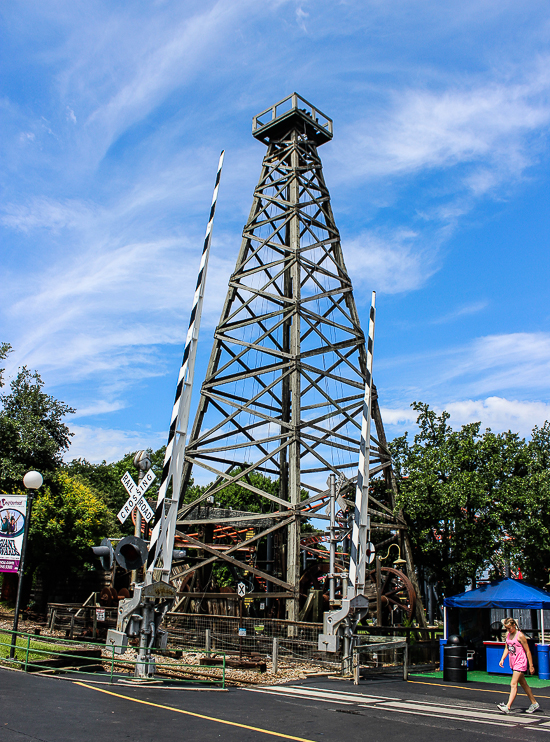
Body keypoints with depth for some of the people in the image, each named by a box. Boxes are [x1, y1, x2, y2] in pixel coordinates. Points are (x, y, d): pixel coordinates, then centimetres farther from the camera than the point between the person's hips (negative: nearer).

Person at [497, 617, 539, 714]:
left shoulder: (520, 635, -15)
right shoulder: (508, 635, 7)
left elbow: (528, 651, -10)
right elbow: (507, 649, 16)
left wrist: (531, 666, -8)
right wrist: (502, 659, 2)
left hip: (520, 663, -8)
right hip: (513, 663, 8)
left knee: (513, 684, -13)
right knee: (523, 684, 17)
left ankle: (508, 707, -18)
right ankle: (534, 704, 31)